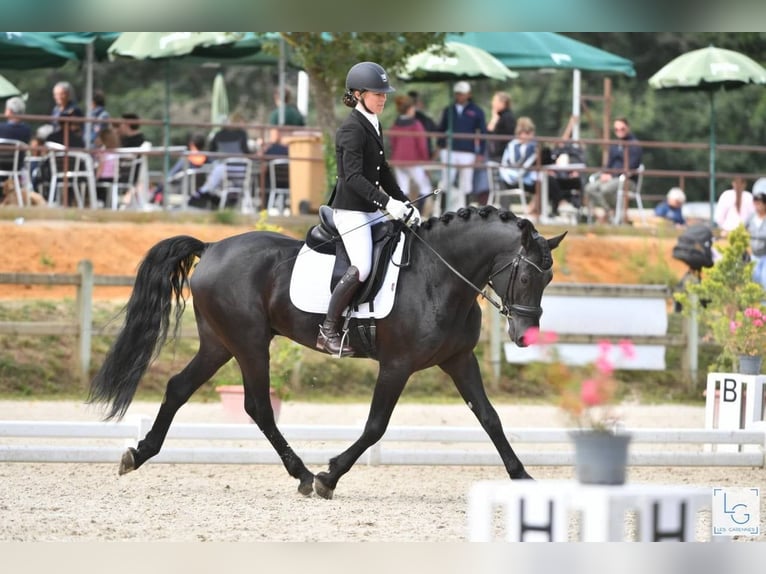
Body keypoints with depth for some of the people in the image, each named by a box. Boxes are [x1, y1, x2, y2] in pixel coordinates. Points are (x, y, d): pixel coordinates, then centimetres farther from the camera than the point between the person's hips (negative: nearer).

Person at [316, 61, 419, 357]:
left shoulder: (374, 125, 14)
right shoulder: (352, 129, -15)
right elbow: (353, 177, -24)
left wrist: (404, 203, 11)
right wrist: (387, 203, -31)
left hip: (372, 210, 10)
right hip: (350, 210, -10)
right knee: (362, 268, -23)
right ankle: (328, 330, -14)